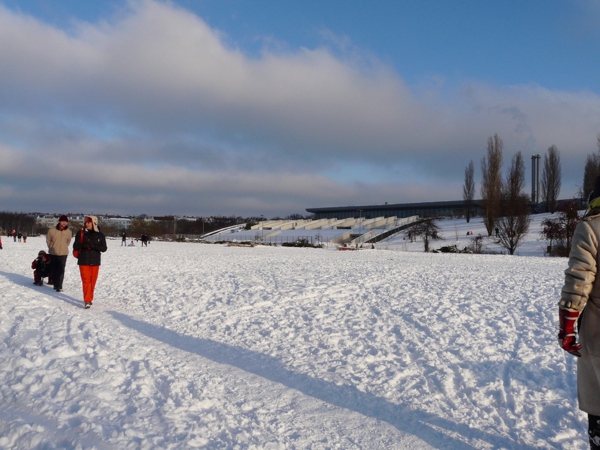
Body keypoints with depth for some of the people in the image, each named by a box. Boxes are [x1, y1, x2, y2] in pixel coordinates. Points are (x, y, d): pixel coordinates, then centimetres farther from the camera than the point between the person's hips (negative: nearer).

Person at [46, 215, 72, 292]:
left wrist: (63, 247, 10)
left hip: (63, 254, 0)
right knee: (53, 270, 8)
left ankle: (59, 286, -5)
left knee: (61, 270, -7)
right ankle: (56, 284, 22)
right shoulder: (52, 231, -10)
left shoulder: (69, 232, -4)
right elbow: (48, 240, 5)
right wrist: (52, 248, 8)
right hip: (53, 254, 0)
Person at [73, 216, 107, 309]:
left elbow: (104, 248, -5)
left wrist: (94, 245, -21)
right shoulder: (81, 233, -1)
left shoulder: (100, 235, 1)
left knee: (93, 281, 9)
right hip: (84, 261, -2)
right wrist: (82, 245, -22)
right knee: (86, 281, -8)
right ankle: (87, 301, -7)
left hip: (95, 262, 2)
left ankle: (89, 299, 24)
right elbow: (75, 246, -1)